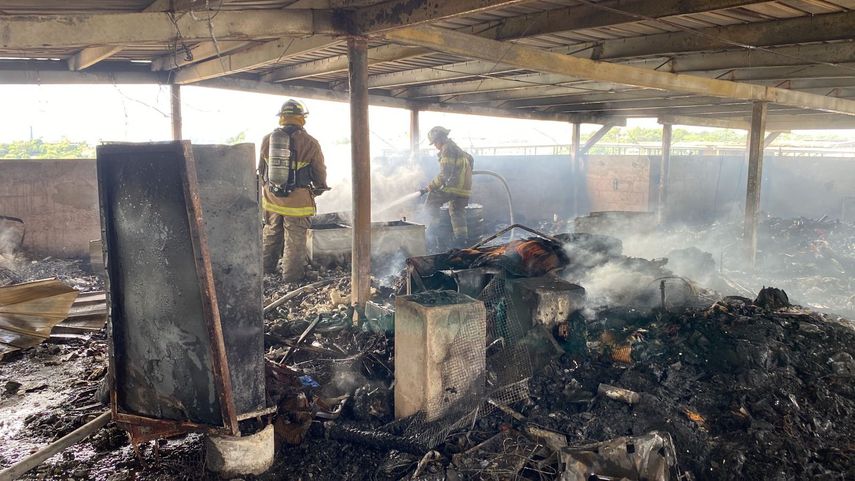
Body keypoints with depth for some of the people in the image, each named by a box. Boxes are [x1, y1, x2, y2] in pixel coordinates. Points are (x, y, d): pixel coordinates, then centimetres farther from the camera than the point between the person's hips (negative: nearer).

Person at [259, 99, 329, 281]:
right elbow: (319, 172, -2)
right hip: (297, 199, -4)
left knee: (271, 234, 20)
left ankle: (265, 269, 31)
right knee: (295, 238, 5)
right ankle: (291, 276, 10)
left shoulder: (267, 139, 2)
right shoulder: (310, 143, -10)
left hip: (271, 197, 5)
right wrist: (319, 189, 18)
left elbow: (261, 169, 12)